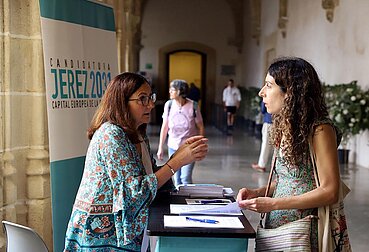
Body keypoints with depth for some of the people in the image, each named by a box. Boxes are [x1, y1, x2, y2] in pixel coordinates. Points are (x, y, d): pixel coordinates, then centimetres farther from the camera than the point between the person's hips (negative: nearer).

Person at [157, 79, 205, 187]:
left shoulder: (192, 106, -12)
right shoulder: (169, 104, -6)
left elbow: (200, 127, -2)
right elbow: (165, 127, 2)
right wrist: (160, 148, 4)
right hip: (173, 147, 3)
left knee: (186, 178, -9)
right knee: (176, 179, 10)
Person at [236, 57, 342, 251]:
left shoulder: (320, 130, -15)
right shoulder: (283, 127, 9)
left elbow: (329, 191, -18)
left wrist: (272, 203, -20)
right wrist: (258, 193, 0)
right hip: (275, 228, 7)